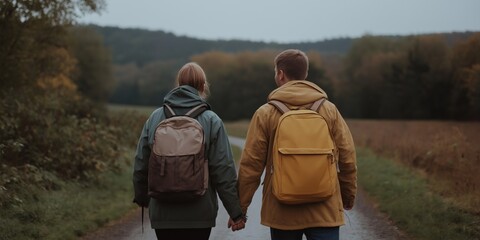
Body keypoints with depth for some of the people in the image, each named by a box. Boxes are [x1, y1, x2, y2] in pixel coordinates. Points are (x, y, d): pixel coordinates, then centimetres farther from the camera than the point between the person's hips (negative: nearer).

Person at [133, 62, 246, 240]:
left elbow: (140, 165, 6)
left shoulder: (155, 118, 1)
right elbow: (223, 171, -9)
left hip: (162, 213, 2)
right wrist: (236, 212, -1)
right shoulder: (211, 120, -7)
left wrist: (142, 197, 24)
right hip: (199, 214, -2)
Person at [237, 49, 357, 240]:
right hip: (324, 210, 1)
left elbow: (250, 165, -4)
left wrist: (240, 206, 6)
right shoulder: (329, 110, 2)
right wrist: (348, 197, 19)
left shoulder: (265, 113, -4)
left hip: (282, 212, 0)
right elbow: (347, 159, 4)